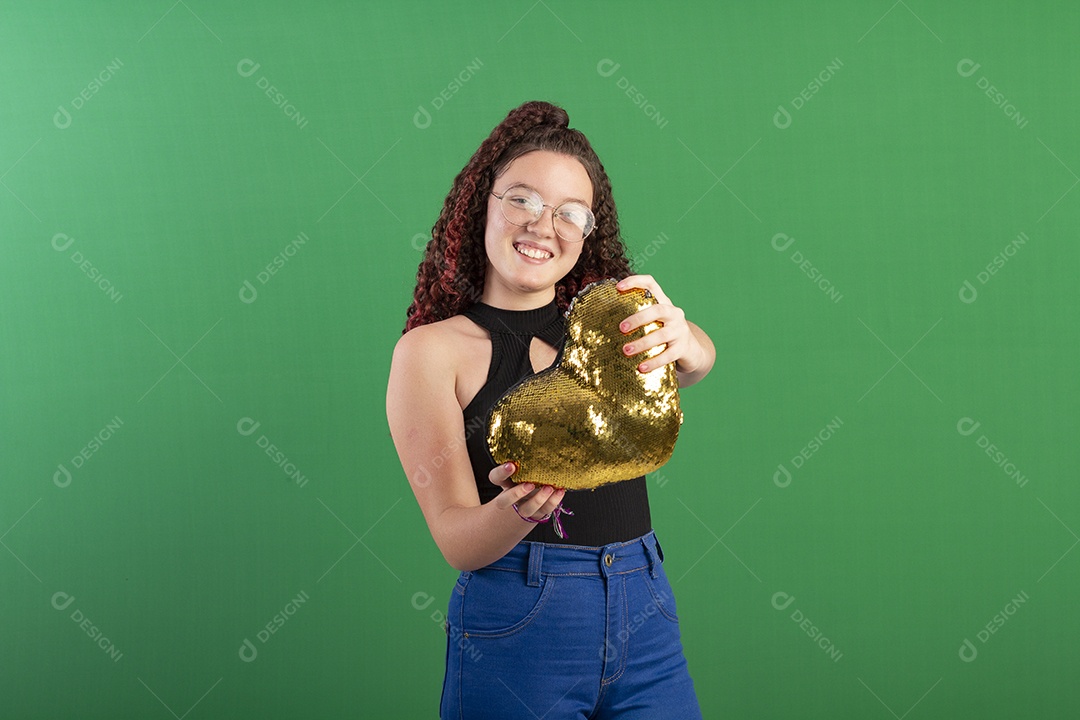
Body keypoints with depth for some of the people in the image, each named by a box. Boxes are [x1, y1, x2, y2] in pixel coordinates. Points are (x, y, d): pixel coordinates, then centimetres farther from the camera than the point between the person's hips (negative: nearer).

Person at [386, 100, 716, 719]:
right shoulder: (432, 349, -2)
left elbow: (699, 360, -14)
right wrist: (519, 509, -30)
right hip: (518, 625, -3)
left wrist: (682, 341, -38)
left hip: (646, 618, 3)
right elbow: (458, 541, -9)